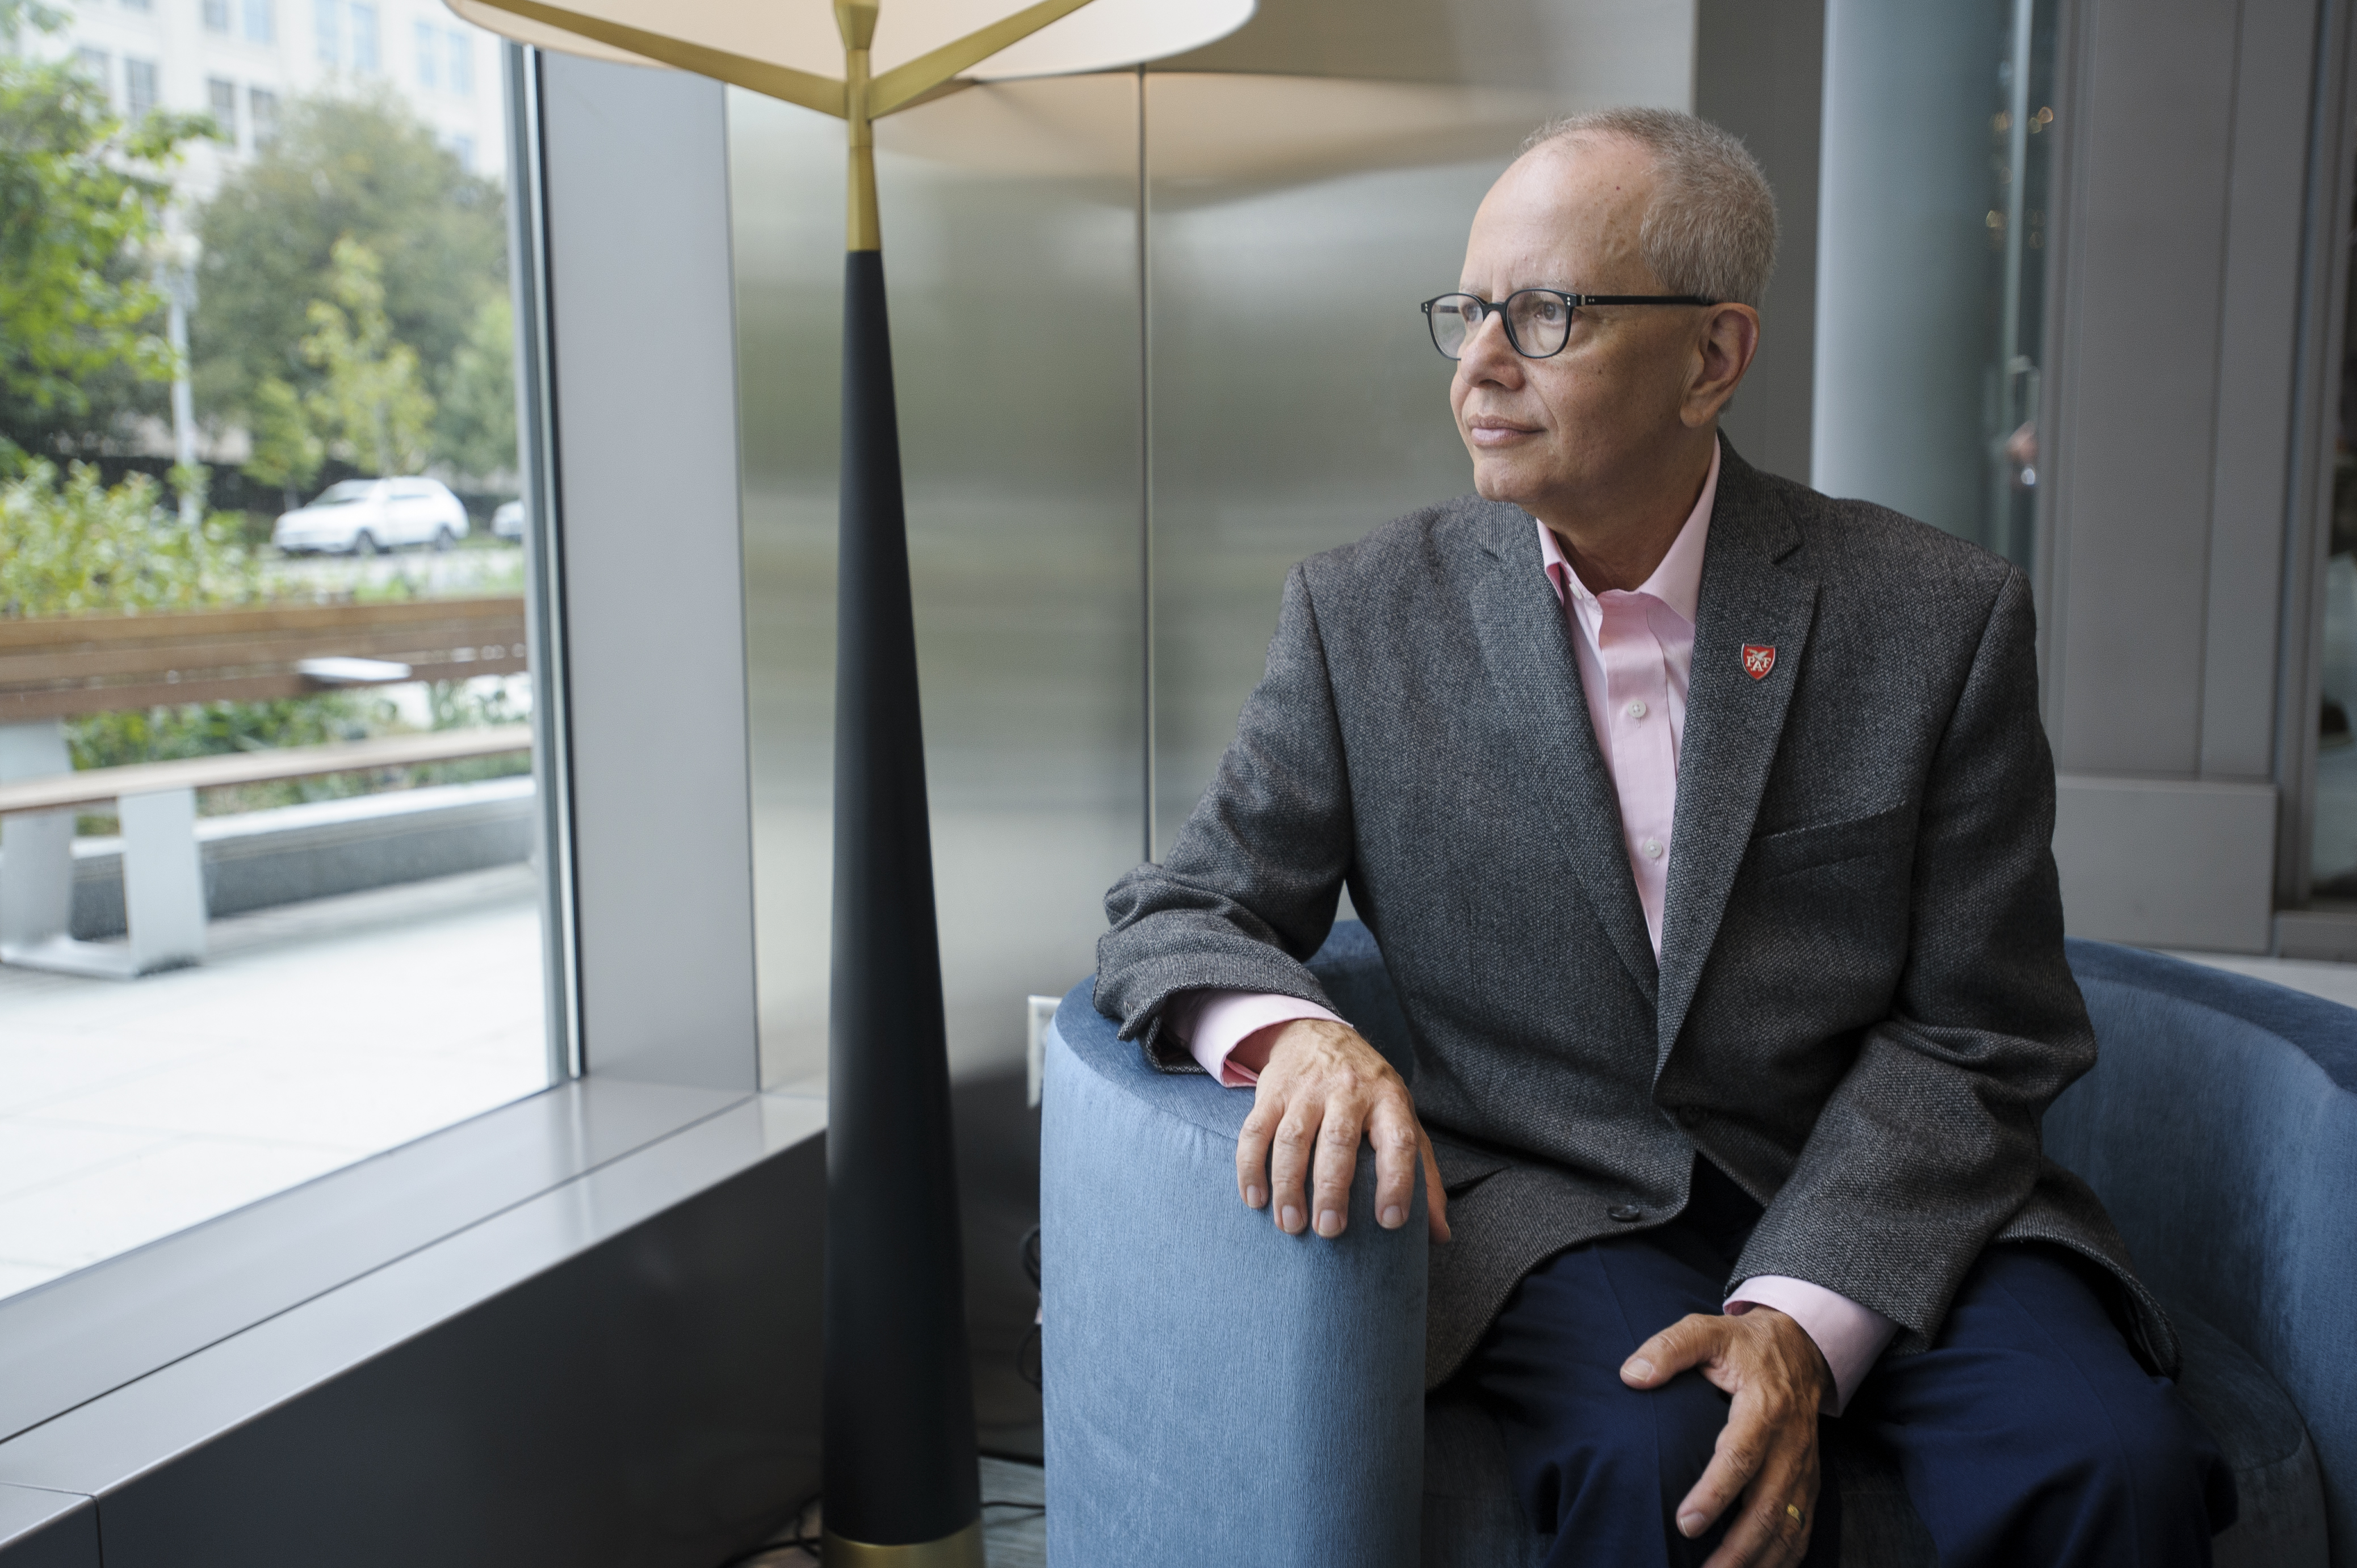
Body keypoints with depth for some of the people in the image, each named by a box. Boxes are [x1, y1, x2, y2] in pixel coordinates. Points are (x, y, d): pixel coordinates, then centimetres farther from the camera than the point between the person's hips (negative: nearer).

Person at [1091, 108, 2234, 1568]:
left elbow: (1974, 1037, -3)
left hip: (1888, 1205, 1)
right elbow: (1180, 913, 1)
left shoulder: (1941, 616, -3)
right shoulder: (1367, 613, 0)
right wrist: (1289, 1033, -23)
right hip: (1559, 1211, 0)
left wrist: (1804, 1315, -18)